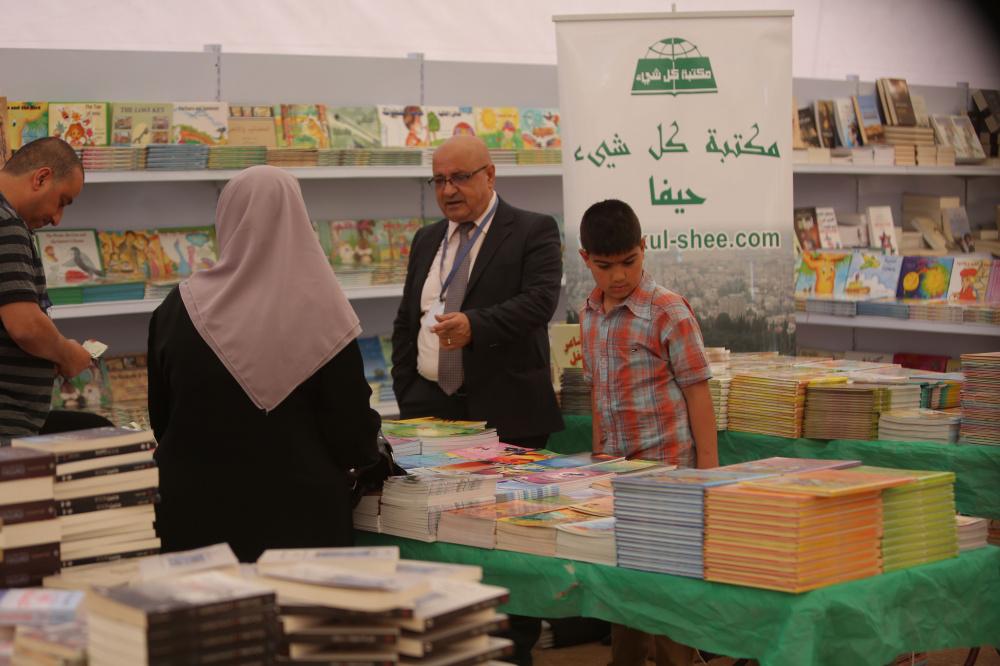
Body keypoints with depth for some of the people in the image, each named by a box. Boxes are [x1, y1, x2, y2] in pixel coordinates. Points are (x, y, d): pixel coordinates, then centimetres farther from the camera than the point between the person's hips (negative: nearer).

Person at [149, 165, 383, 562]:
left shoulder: (179, 309, -4)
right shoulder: (321, 312, -11)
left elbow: (160, 416, 8)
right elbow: (351, 417, -5)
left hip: (198, 514, 2)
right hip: (301, 517, -1)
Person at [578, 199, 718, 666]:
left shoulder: (668, 312, -11)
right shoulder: (590, 316, 9)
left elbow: (697, 391, -10)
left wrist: (708, 470, -13)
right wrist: (598, 457, 16)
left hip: (665, 465, -6)